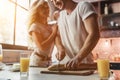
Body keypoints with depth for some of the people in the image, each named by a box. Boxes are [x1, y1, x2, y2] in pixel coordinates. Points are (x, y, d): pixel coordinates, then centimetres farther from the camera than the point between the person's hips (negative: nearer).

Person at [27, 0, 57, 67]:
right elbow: (41, 47, -20)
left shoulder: (50, 26, 8)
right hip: (38, 61, -6)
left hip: (48, 61, 6)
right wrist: (54, 32, -16)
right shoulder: (35, 26, -11)